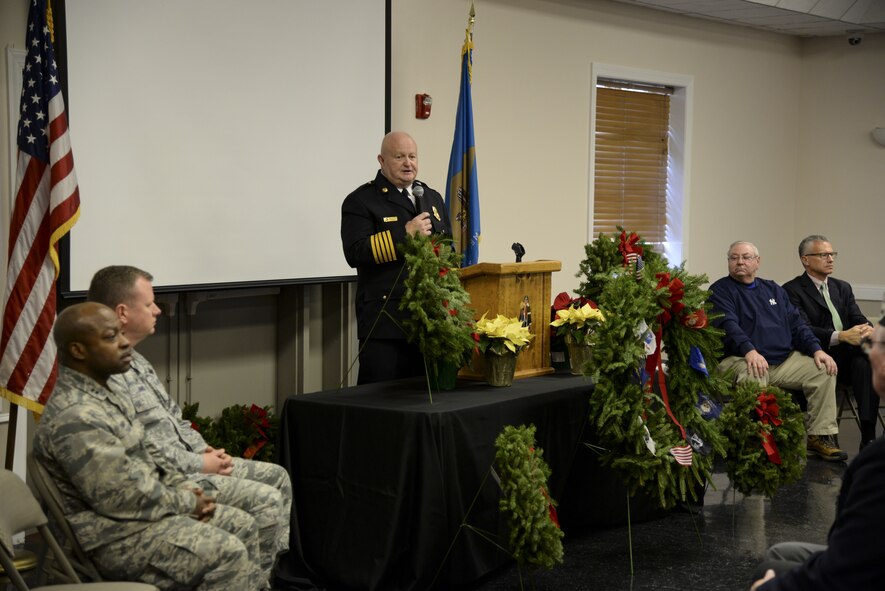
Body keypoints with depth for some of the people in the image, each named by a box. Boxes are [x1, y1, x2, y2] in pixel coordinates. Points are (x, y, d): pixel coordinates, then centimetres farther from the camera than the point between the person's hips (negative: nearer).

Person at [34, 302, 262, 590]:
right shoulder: (74, 417, -24)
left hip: (143, 506, 10)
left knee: (242, 526, 9)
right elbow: (122, 498, -26)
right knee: (228, 552, -19)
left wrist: (184, 488, 4)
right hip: (116, 538, -10)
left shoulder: (104, 394, 10)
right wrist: (187, 502, -13)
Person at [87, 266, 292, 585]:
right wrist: (201, 464, -15)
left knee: (276, 475, 11)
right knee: (265, 499, -17)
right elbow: (140, 451, -25)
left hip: (190, 461, 11)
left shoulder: (134, 360, 12)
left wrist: (206, 450, 4)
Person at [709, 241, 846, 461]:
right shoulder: (721, 290, 4)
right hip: (743, 360, -6)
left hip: (784, 360, 6)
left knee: (824, 370, -12)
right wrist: (749, 351, -32)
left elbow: (796, 322, 18)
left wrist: (816, 349, 0)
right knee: (752, 377, -38)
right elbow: (728, 325, -14)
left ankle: (820, 437, -6)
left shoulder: (773, 289, 24)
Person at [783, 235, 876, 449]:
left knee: (865, 362, -31)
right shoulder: (792, 290, 1)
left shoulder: (842, 287, 22)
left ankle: (868, 436, -36)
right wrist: (841, 336, -26)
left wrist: (867, 330, -16)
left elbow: (858, 318, 11)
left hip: (848, 354, 5)